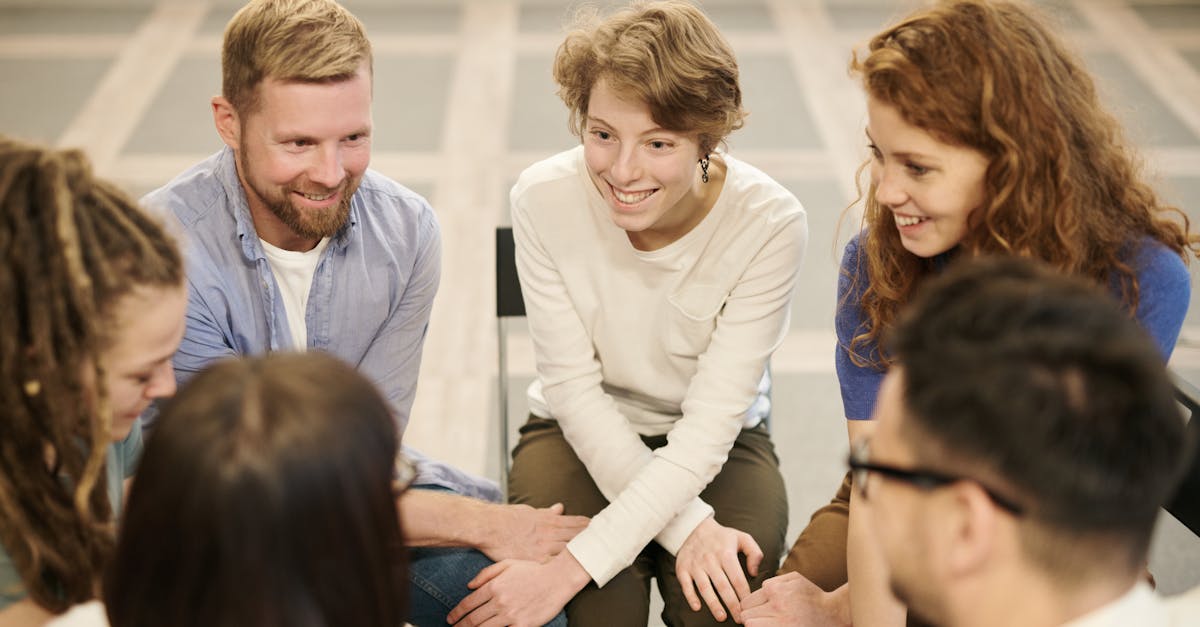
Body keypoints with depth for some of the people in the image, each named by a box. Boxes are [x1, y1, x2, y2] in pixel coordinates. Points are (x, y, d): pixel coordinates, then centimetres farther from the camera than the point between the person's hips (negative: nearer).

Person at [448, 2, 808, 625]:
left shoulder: (769, 224, -24)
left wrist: (571, 568, -33)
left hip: (713, 448, 0)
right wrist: (684, 526, -26)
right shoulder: (543, 200, -20)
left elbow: (709, 425, -25)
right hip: (581, 432, 0)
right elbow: (574, 388, -14)